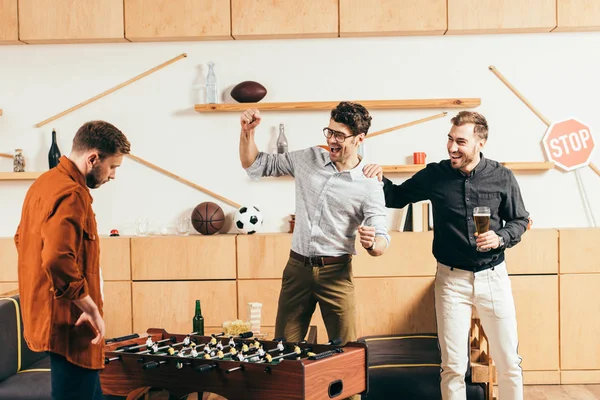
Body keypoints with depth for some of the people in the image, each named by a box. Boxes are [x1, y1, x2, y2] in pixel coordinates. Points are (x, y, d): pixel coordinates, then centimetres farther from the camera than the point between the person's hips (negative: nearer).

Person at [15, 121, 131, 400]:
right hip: (68, 322, -10)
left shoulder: (44, 183, 12)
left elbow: (22, 238, 24)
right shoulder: (71, 194, -20)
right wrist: (91, 307, -21)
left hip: (46, 314, 10)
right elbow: (58, 260, -31)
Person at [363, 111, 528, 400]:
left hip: (493, 276, 1)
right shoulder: (435, 175, -4)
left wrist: (500, 238, -13)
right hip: (451, 278, 0)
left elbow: (519, 221, 7)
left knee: (509, 362, 8)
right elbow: (398, 197, 9)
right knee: (453, 366, 3)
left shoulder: (502, 178, -4)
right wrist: (380, 181, -12)